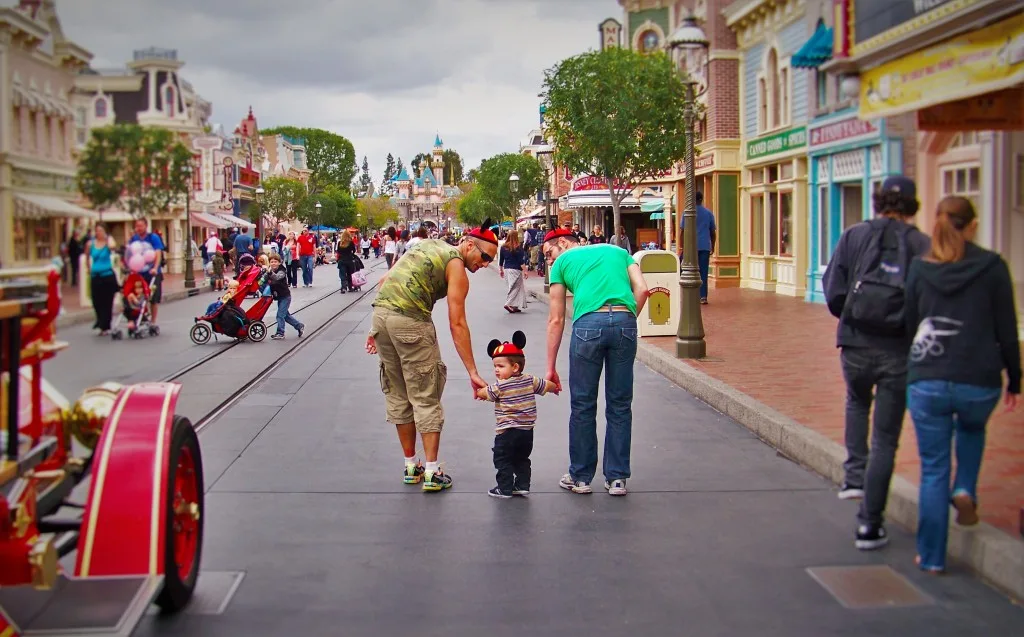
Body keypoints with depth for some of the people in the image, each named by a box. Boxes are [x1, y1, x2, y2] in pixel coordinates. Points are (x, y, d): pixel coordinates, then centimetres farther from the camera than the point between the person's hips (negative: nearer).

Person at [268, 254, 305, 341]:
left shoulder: (282, 271, -17)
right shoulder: (271, 271, 6)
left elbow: (277, 277, -39)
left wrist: (270, 272, -56)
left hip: (285, 297, -8)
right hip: (279, 297, 8)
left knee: (280, 315, -7)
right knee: (285, 315, 16)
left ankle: (280, 333, 3)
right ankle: (299, 325, 30)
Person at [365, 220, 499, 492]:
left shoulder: (428, 245, 23)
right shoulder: (456, 266, -1)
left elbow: (385, 281, 20)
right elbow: (457, 324, -8)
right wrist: (473, 373, -8)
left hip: (380, 312, 8)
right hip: (410, 321, -8)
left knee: (397, 395, 16)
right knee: (426, 398, 3)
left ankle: (411, 467, 25)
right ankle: (432, 473, 4)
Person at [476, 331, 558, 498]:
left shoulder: (500, 386, -12)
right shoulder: (530, 380, 3)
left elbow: (483, 393, -1)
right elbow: (548, 386, 13)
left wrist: (478, 392, 22)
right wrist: (555, 388, 35)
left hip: (507, 431, -6)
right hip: (527, 430, 6)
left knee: (502, 460, 3)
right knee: (522, 459, 20)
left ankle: (505, 489, 2)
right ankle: (522, 485, 17)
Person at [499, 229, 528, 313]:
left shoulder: (503, 247, 5)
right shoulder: (518, 248, -11)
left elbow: (501, 260, 12)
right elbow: (521, 261, -13)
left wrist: (501, 270, 22)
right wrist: (525, 271, -9)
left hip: (506, 269, 6)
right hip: (516, 270, -6)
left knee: (513, 287, 13)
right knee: (516, 288, 0)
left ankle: (514, 306, 11)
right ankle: (509, 304, -11)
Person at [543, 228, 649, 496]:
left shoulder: (562, 262, 22)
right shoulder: (617, 251, 29)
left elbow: (556, 320, 18)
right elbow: (641, 289, 11)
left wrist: (550, 368, 21)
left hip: (588, 323, -2)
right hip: (625, 321, 3)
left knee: (582, 405, 9)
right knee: (620, 405, 11)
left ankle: (580, 477, 18)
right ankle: (617, 478, 17)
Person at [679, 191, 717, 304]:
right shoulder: (709, 213, 8)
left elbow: (682, 231, -3)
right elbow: (713, 232, 11)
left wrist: (681, 247, 2)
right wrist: (712, 247, 19)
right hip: (705, 247, 2)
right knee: (703, 272, 3)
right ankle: (703, 297, 0)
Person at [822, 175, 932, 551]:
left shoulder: (854, 236, 0)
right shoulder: (922, 246, -3)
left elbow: (833, 291, -4)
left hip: (855, 345, 1)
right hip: (900, 352, -1)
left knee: (857, 402, 33)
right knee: (885, 439, 6)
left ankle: (855, 475, 21)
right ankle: (869, 525, 7)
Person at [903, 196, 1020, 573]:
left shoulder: (920, 268, 2)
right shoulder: (992, 267, -3)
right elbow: (1007, 330, 0)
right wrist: (1014, 379, 10)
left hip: (926, 382, 0)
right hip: (979, 383, 0)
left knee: (933, 470, 9)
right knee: (972, 430, 35)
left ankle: (931, 557, 12)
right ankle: (965, 490, 14)